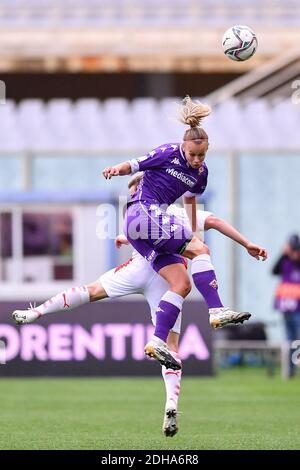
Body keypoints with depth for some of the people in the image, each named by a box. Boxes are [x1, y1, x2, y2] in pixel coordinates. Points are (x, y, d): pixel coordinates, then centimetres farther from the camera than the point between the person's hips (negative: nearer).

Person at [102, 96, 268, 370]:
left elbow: (191, 199, 26)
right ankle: (216, 311, -26)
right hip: (144, 212, -8)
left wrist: (193, 232, 34)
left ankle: (157, 343, -6)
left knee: (182, 284, -2)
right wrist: (116, 170, -28)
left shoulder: (200, 173, 11)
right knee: (200, 250, -19)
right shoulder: (168, 154, -9)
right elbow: (133, 166, -7)